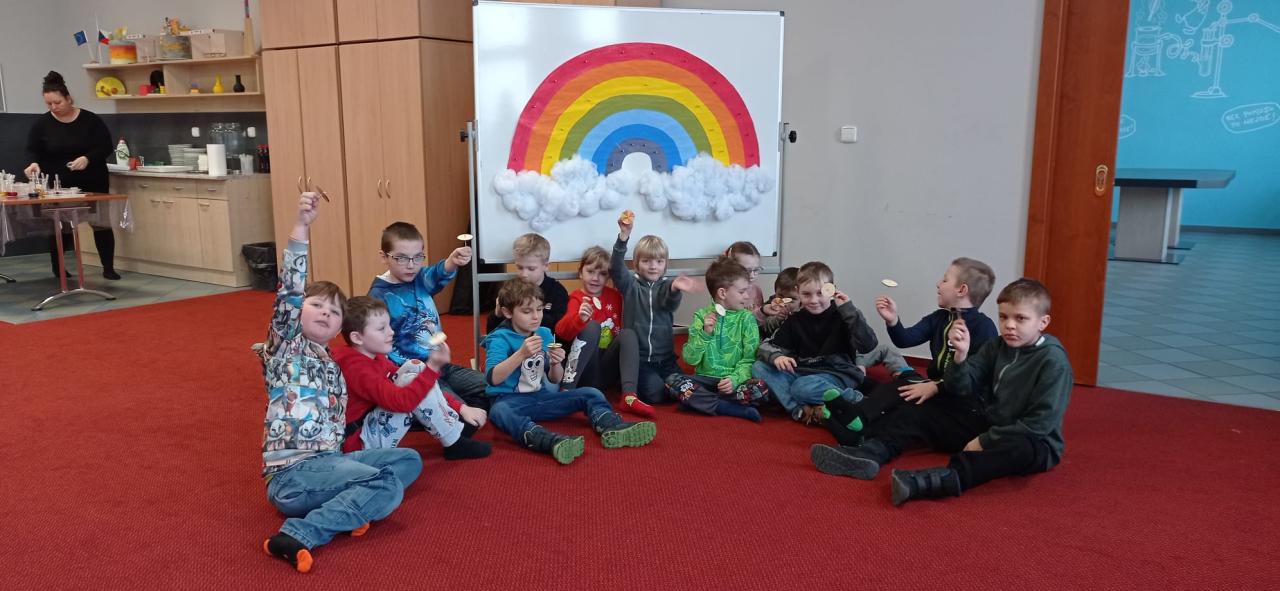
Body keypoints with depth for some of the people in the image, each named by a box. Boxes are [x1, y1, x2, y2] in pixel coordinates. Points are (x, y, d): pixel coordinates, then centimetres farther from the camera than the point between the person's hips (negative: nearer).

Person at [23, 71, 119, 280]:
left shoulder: (90, 120, -5)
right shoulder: (42, 124, -1)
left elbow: (106, 147, -6)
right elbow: (32, 150, -3)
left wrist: (88, 158, -23)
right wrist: (34, 163, -26)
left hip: (92, 184, -1)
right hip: (59, 186, 1)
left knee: (101, 223, 2)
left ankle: (108, 268, 10)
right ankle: (57, 270, 16)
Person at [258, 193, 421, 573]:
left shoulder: (332, 367, 20)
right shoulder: (286, 345, -1)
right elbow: (289, 291, -16)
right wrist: (302, 225, -26)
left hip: (327, 461, 8)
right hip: (292, 472, -8)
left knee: (409, 460, 6)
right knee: (388, 486, -24)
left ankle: (343, 504, -14)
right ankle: (298, 535, -26)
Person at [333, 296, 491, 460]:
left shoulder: (376, 358, 6)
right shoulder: (356, 368, -23)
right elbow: (400, 401, -33)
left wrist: (461, 407, -1)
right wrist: (433, 367, -39)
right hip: (359, 443, -10)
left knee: (416, 367, 0)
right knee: (413, 380, -23)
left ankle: (457, 424, -1)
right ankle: (455, 444, -8)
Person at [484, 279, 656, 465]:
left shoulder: (545, 334, 7)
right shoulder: (500, 339, -8)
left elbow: (555, 380, 10)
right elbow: (493, 378, -24)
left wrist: (556, 364, -13)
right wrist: (521, 354, -35)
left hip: (542, 397, 6)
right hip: (512, 400, -6)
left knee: (591, 394, -7)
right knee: (499, 412, -40)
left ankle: (612, 428, -37)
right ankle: (555, 442, -63)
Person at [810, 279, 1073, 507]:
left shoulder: (1053, 360, -15)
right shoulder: (996, 347, 3)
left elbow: (1041, 422, -22)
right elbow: (961, 388, -4)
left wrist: (986, 441, -22)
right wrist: (961, 355, -23)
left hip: (1031, 440, -7)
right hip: (987, 428, 7)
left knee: (1023, 449, -41)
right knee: (923, 411, 0)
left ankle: (928, 482, -62)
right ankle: (869, 454, -26)